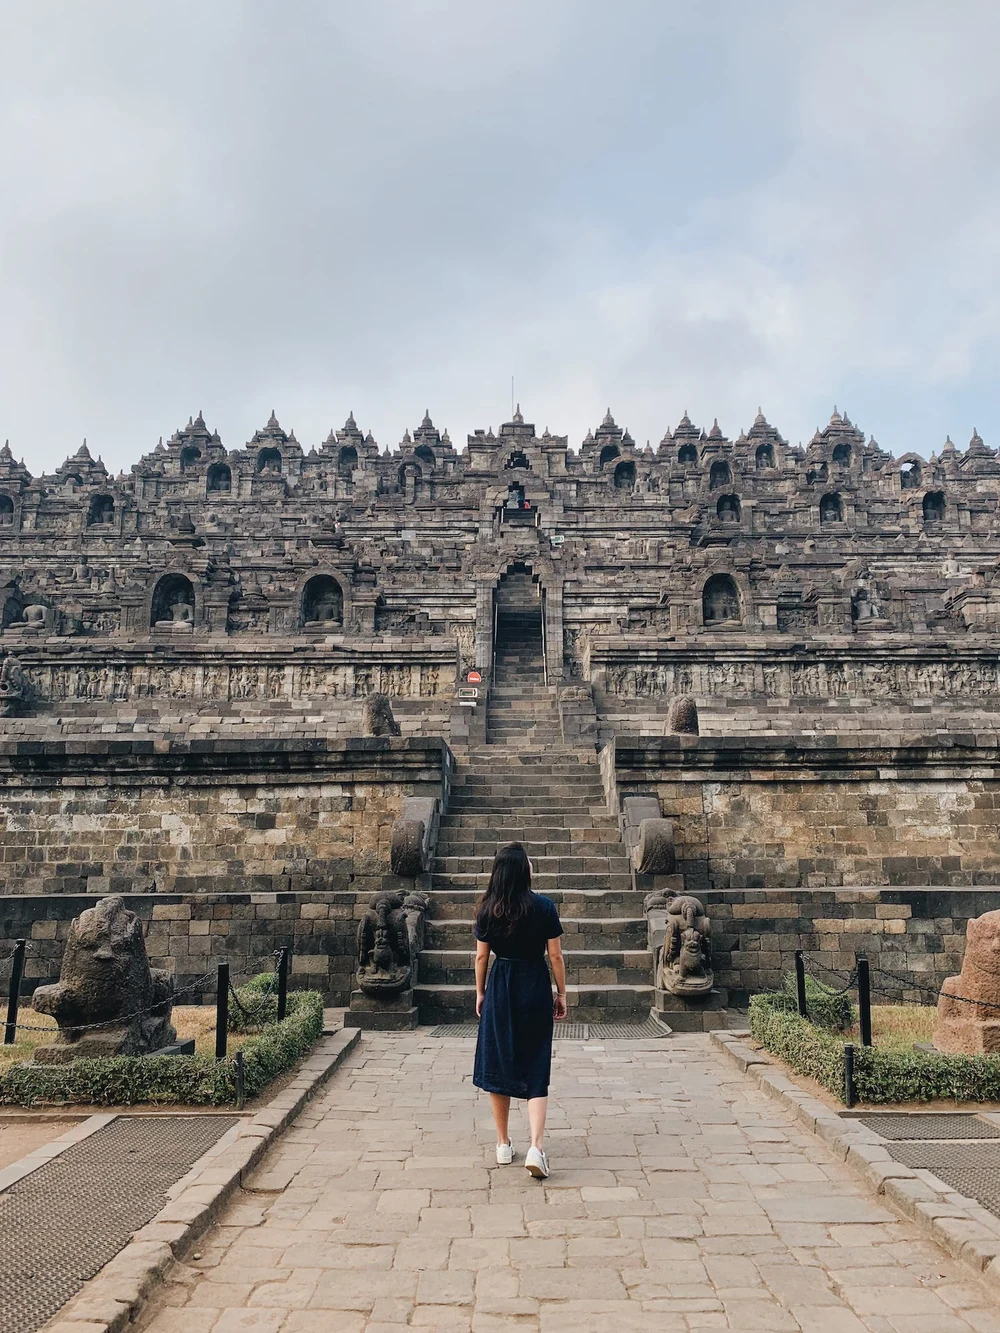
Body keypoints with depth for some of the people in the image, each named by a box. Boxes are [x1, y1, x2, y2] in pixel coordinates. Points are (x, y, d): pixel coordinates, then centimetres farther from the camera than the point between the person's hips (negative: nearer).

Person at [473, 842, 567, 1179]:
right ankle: (536, 1147, -8)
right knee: (535, 1070, 5)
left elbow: (481, 956, 2)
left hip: (500, 988, 2)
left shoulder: (487, 908, -4)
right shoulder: (544, 906, -10)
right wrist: (561, 993, 5)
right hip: (535, 987, -1)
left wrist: (480, 993, 13)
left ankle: (503, 1145, 22)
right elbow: (555, 955, -6)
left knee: (497, 1065, 13)